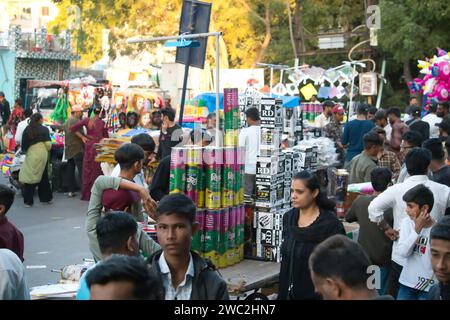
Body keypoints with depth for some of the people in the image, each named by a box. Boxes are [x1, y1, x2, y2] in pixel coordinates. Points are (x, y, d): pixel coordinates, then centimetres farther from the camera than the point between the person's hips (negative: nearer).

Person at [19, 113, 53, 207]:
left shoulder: (27, 130, 1)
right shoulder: (44, 129, -3)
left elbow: (23, 144, 2)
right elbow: (48, 144, -7)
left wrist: (25, 150, 21)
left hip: (31, 155, 0)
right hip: (42, 155, 0)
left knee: (30, 177, 5)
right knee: (43, 176, 14)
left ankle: (28, 200, 5)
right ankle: (46, 198, 23)